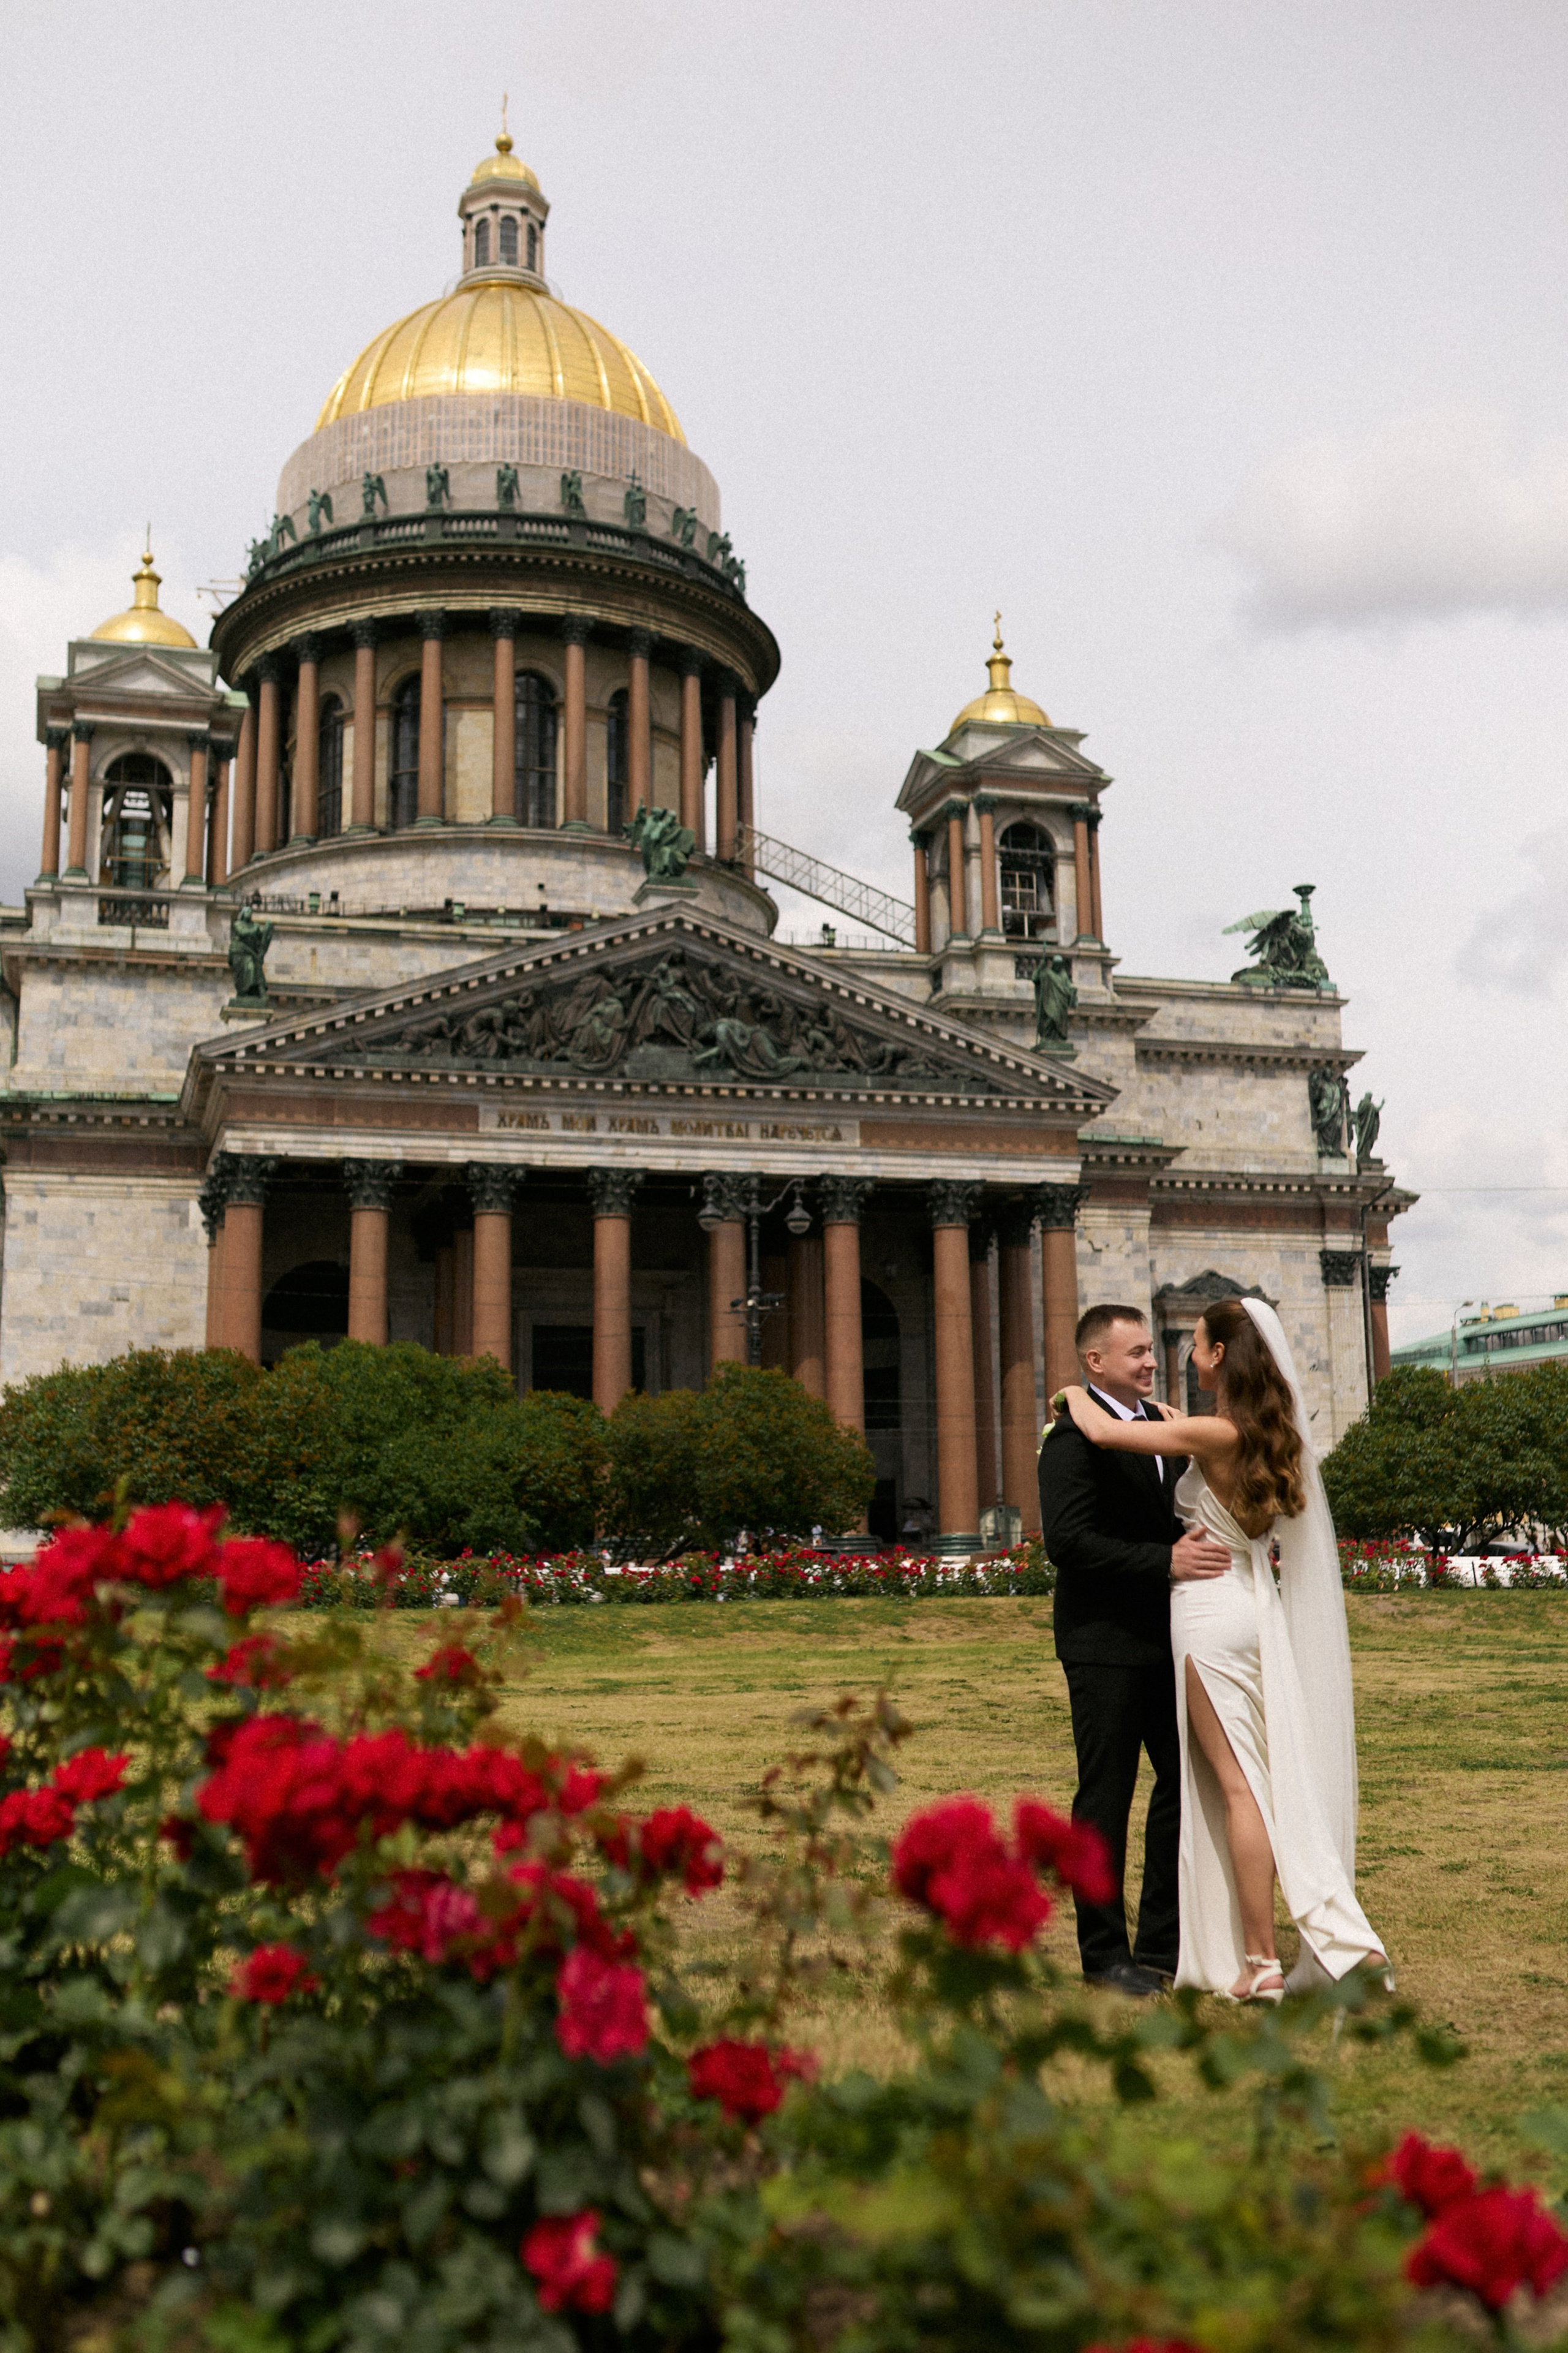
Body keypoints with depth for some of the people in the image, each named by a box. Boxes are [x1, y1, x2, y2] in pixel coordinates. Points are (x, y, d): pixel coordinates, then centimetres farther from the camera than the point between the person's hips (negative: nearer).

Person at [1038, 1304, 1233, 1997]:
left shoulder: (1159, 1426, 13)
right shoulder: (1074, 1439, -14)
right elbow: (1067, 1540, -24)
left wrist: (1200, 1547, 4)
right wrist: (1166, 1561, -28)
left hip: (1165, 1639, 9)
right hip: (1105, 1643, -8)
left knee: (1184, 1783, 13)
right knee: (1106, 1796, 1)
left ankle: (1163, 1941, 25)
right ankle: (1104, 1952, 13)